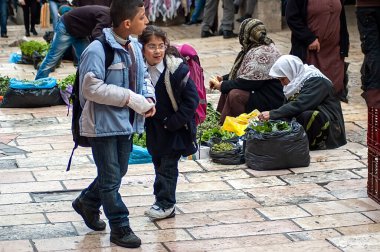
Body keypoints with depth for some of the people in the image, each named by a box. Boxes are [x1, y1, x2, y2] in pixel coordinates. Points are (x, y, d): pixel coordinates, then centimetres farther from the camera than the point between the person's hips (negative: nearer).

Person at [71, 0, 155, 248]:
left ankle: (87, 203, 43)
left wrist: (149, 98, -4)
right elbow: (92, 88, -25)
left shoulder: (135, 47, 4)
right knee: (111, 177, 3)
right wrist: (131, 99, -24)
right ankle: (120, 227, 14)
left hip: (127, 123, 8)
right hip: (104, 123, -8)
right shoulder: (98, 50, -21)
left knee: (118, 172, 20)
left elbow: (144, 76, 18)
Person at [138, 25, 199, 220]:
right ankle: (162, 199, 24)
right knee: (158, 164, 13)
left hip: (175, 128, -5)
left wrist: (173, 122, -16)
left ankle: (166, 204, 4)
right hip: (154, 127, 5)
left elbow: (191, 99, -15)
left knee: (168, 166, -3)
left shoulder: (177, 69, -18)